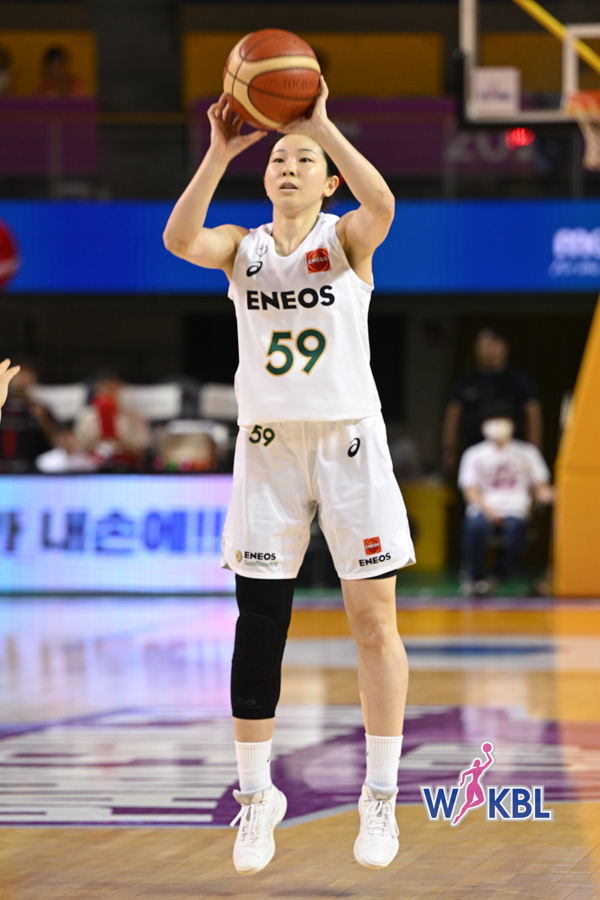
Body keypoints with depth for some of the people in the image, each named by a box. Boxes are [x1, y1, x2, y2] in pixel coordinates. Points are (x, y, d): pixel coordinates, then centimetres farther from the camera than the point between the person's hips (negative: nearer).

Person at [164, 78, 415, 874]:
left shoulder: (346, 239, 1)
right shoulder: (243, 248, 7)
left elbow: (382, 204, -24)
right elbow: (180, 240, -16)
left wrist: (320, 123, -30)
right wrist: (220, 152, -24)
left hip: (348, 442, -2)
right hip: (268, 447, 2)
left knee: (373, 618, -4)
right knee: (258, 623, 0)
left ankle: (381, 798, 5)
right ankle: (255, 797, 10)